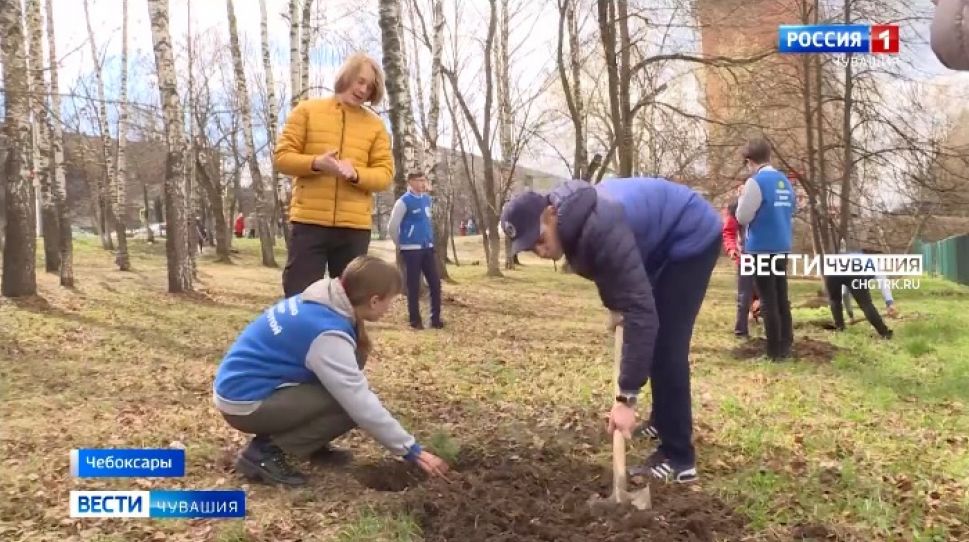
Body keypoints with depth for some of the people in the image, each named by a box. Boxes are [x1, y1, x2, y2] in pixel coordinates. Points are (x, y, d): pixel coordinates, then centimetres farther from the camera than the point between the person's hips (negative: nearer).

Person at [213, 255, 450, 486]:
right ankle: (265, 452, -9)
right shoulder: (327, 333, -27)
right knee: (351, 405, -16)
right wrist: (411, 450, -17)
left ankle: (312, 446, 11)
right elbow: (361, 405, -25)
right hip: (244, 400, -9)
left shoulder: (321, 301, -1)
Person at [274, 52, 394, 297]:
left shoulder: (375, 124, 11)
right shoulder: (307, 110, 6)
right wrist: (316, 163, -17)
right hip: (309, 221, -2)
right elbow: (282, 156, 2)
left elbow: (384, 173, 4)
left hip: (355, 226, 2)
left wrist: (355, 174, -17)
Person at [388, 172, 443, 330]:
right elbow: (392, 227, -10)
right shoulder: (404, 201, -12)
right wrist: (401, 245, 1)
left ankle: (435, 318, 14)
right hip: (412, 249, -6)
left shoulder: (427, 199, 9)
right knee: (414, 286, 1)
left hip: (428, 248, 6)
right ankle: (415, 320, 11)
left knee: (435, 283, 5)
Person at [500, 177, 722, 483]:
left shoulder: (601, 231, -39)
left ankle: (678, 459, -7)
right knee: (656, 338, 18)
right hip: (662, 242, 9)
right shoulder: (571, 223, -11)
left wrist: (626, 398, -42)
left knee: (666, 345, -14)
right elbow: (602, 268, 13)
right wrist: (613, 305, -1)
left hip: (692, 238, -9)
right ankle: (662, 422, 35)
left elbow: (641, 311, -41)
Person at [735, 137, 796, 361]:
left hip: (762, 249, -7)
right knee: (782, 299, 13)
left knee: (768, 301, -2)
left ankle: (775, 351, 2)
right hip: (782, 248, 7)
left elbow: (743, 218, -11)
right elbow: (790, 212, 18)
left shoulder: (755, 182, -13)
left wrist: (742, 197, 4)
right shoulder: (786, 182, 10)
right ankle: (786, 347, 18)